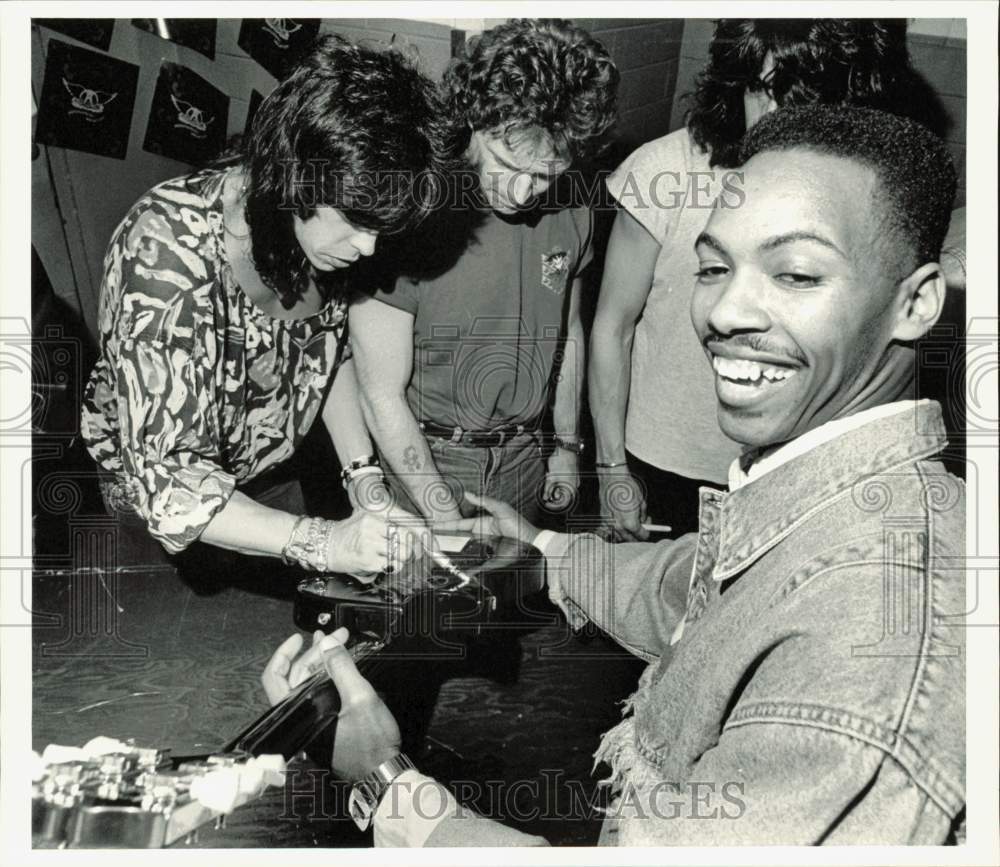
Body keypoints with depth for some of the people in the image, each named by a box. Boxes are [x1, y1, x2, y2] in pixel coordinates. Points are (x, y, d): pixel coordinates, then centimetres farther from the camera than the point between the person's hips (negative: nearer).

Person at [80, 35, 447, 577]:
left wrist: (362, 473, -13)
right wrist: (325, 543, -44)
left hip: (271, 467, 6)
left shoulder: (322, 227, -19)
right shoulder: (165, 259, -38)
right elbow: (167, 480, -37)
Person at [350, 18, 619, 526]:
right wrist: (445, 517, -20)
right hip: (420, 460, -5)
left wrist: (567, 445, 16)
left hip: (525, 460, 5)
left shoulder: (569, 215, -6)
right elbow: (382, 397, -20)